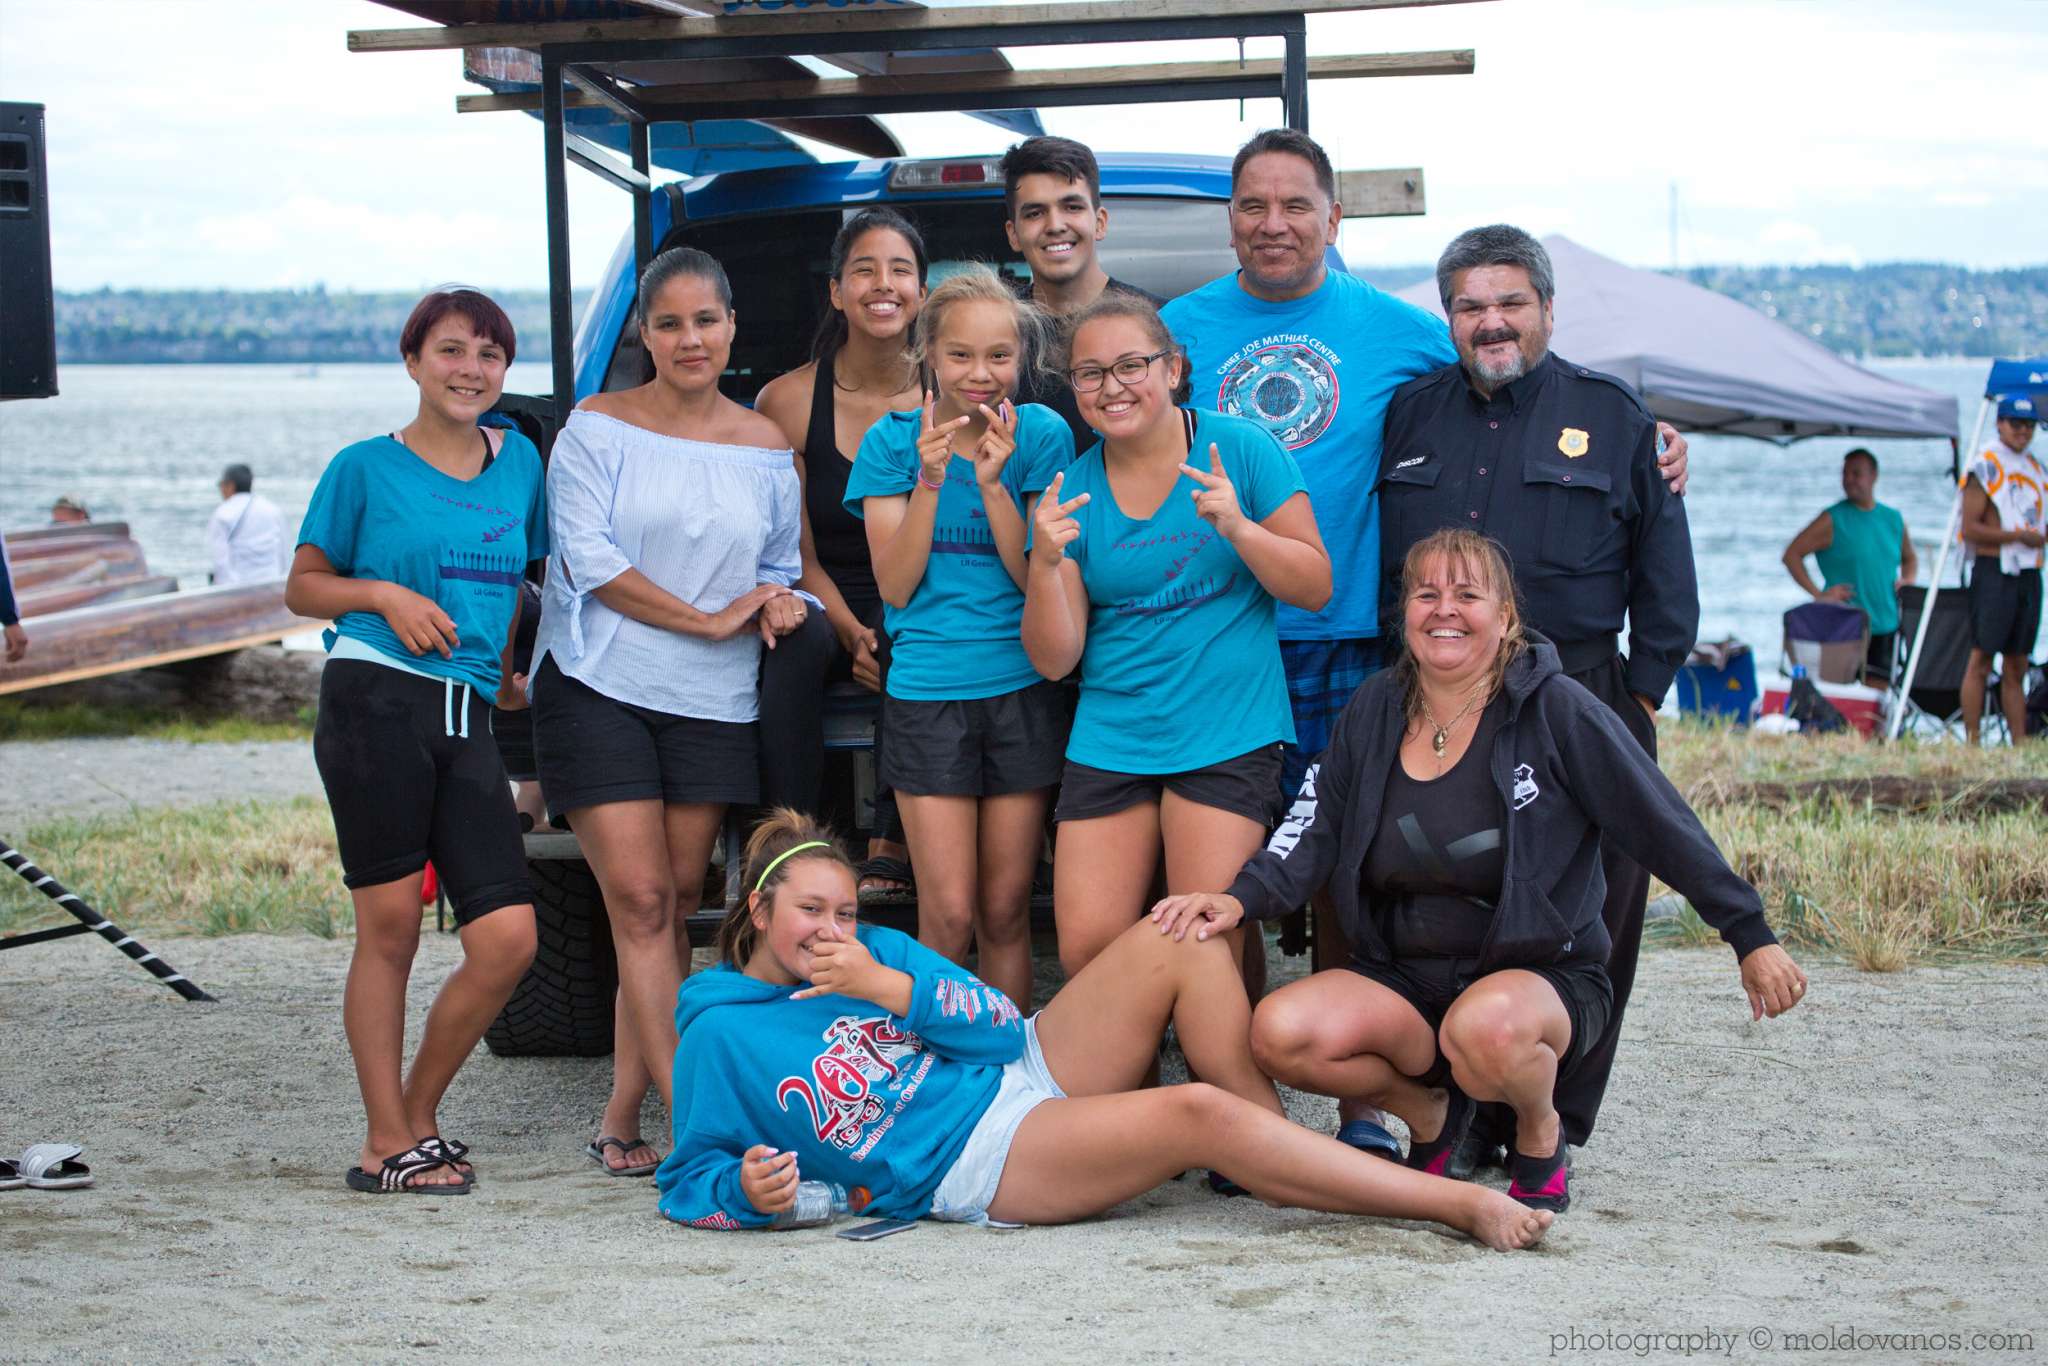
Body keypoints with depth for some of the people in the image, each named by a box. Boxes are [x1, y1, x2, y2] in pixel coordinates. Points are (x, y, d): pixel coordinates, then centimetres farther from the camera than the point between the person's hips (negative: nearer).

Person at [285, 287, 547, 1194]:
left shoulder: (519, 463, 14)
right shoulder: (367, 468, 3)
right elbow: (303, 585, 8)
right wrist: (382, 593, -8)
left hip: (467, 719, 4)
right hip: (375, 703, -4)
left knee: (508, 938, -6)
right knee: (389, 926, -3)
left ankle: (417, 1118, 13)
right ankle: (387, 1146, 7)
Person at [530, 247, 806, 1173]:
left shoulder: (765, 447, 10)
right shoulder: (597, 428, 0)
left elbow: (784, 565, 20)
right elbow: (590, 557, -8)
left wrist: (783, 603, -5)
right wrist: (712, 620, -11)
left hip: (714, 705, 4)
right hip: (599, 686, -3)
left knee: (675, 908, 3)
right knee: (639, 901, -11)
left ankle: (622, 1122, 10)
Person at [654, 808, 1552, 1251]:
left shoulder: (877, 949, 15)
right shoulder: (720, 1034, 1)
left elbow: (998, 1022, 7)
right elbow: (686, 1183, 2)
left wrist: (887, 985, -8)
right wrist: (749, 1193, -21)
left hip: (1027, 1070, 7)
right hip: (971, 1166, -7)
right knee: (1199, 1114, -29)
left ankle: (1282, 1156, -9)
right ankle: (1461, 1206, -27)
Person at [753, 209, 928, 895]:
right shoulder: (789, 401, -2)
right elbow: (799, 554, -1)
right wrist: (853, 634, -19)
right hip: (825, 609, 0)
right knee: (797, 644, -33)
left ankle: (891, 845, -27)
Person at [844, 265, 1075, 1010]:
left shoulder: (1040, 434, 0)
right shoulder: (892, 441, 1)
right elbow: (895, 584, -5)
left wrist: (992, 480, -18)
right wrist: (929, 482, -17)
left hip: (1022, 689, 1)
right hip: (927, 691, -1)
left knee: (1006, 910, 6)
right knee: (948, 915, -5)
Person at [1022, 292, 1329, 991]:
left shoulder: (1242, 449, -1)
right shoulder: (1070, 490, 5)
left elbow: (1315, 587, 0)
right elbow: (1054, 659, 3)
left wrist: (1237, 527, -16)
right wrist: (1046, 562, -15)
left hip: (1227, 731, -3)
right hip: (1110, 740, 3)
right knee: (1087, 947, -4)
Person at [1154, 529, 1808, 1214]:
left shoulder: (1557, 710, -8)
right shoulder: (1374, 711, 5)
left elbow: (1666, 830, -6)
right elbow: (1315, 831, 3)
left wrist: (1752, 938, -5)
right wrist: (1242, 899, -15)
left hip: (1542, 976, -4)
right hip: (1402, 977, 5)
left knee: (1485, 1027, -40)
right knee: (1278, 1033, -23)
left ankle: (1541, 1136, -3)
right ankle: (1429, 1110, 8)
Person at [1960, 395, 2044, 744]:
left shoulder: (2035, 468, 17)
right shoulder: (1985, 467, -6)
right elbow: (1970, 530, -12)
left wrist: (2041, 533, 5)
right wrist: (2018, 536, -15)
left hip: (2029, 573, 7)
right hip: (1994, 571, -7)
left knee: (2016, 668, 9)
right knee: (1981, 661, -7)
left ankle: (2020, 743, 10)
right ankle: (1971, 743, -7)